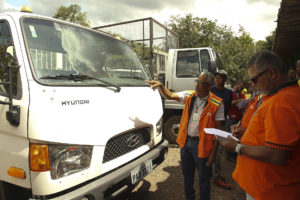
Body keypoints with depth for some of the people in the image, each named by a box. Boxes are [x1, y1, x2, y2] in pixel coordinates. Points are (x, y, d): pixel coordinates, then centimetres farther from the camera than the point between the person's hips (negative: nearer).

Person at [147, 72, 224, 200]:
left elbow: (218, 130, -10)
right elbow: (169, 96, -5)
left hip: (202, 145, -4)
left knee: (204, 180, 12)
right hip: (186, 141, 5)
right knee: (187, 175, 23)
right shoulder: (189, 96, 1)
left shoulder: (216, 104, -12)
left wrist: (213, 153, -12)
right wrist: (160, 86, -25)